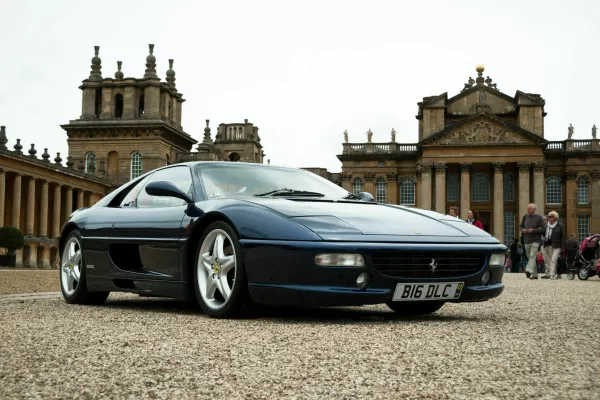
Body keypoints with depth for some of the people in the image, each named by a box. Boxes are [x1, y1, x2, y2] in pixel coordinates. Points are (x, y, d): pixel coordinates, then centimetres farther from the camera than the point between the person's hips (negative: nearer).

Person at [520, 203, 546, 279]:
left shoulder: (539, 217, -2)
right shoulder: (525, 217, 12)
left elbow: (543, 229, -6)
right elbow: (521, 226, 21)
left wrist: (533, 230, -17)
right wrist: (523, 230, -2)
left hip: (535, 240, -6)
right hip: (526, 240, 6)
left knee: (532, 256, -18)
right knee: (529, 257, 10)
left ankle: (529, 270, -30)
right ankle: (534, 274, 19)